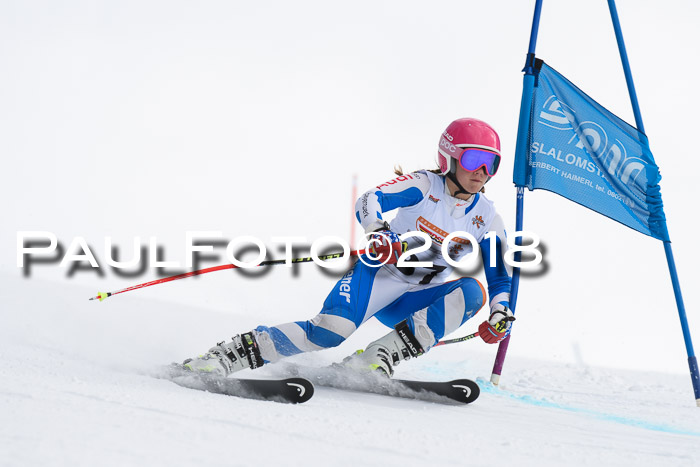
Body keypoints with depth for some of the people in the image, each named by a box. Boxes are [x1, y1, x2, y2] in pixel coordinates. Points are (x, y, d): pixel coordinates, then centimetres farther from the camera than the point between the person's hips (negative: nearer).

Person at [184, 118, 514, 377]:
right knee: (330, 332, -30)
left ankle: (376, 360, -31)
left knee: (471, 292, -26)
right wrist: (380, 234, -41)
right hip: (382, 273, -4)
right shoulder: (424, 186, -7)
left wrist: (500, 315, -13)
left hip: (415, 303, 4)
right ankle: (233, 354, -20)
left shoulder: (488, 219, 3)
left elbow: (501, 279, 8)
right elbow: (368, 203, -20)